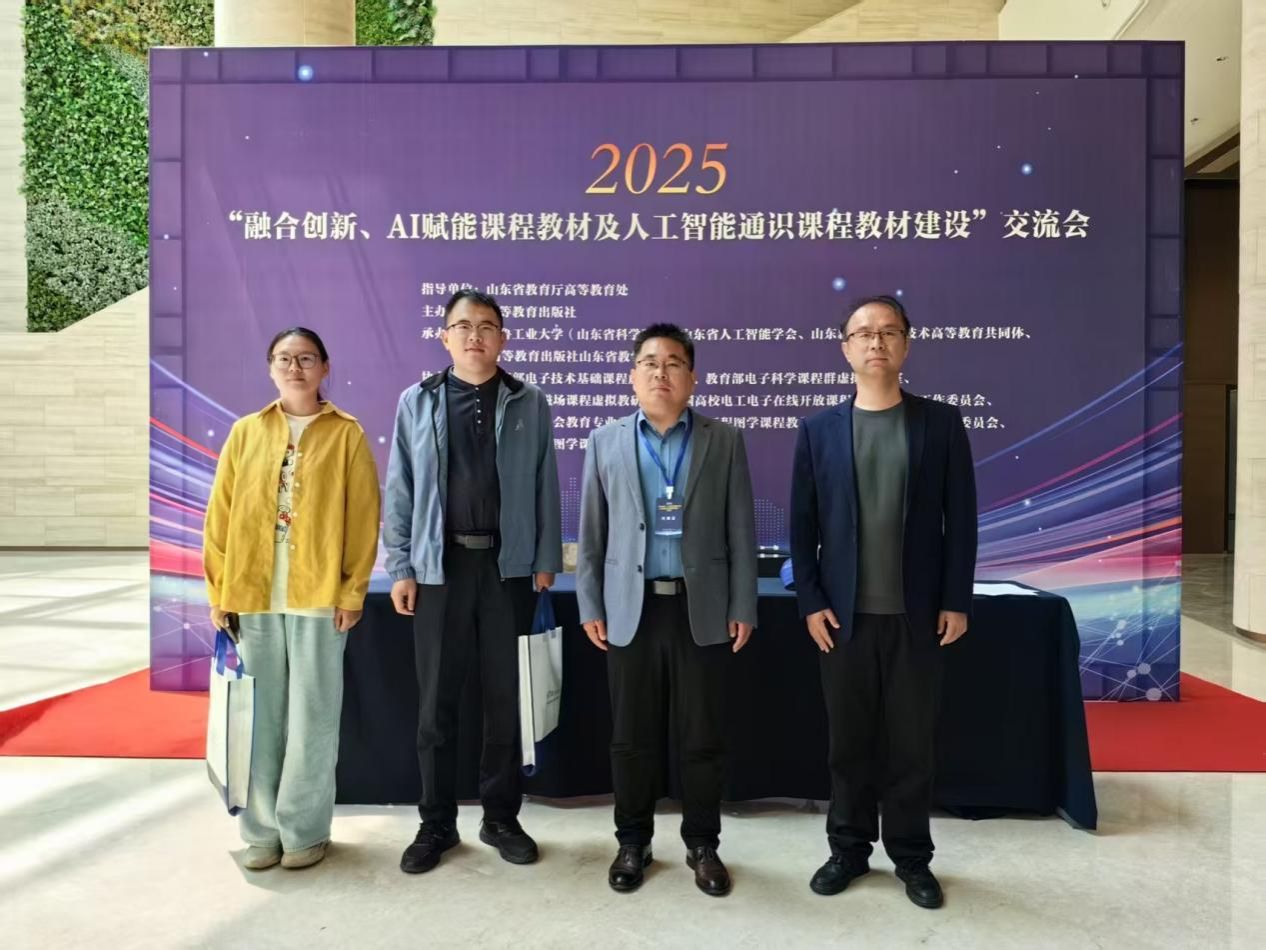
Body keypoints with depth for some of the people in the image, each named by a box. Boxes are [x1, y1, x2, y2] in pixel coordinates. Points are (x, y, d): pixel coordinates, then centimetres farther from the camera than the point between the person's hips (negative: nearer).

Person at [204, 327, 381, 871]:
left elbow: (363, 517, -2)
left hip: (319, 595, -2)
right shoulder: (245, 432, 9)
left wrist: (352, 590, -7)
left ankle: (303, 830, 19)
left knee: (312, 716, 5)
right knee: (261, 715, 10)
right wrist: (219, 590, 3)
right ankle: (262, 830, 23)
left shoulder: (346, 434, 1)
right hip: (253, 594, 3)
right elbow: (220, 515, 8)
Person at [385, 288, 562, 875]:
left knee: (507, 698, 8)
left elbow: (545, 489, 4)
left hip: (509, 566, 0)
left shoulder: (530, 404, 5)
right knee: (436, 701, 8)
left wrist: (546, 562, -1)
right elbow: (400, 490, 4)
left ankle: (501, 818, 24)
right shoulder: (417, 402, 5)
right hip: (439, 565, 0)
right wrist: (400, 568, 0)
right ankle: (437, 823, 23)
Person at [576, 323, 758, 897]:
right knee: (632, 738, 10)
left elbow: (740, 531, 1)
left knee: (703, 738, 9)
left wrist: (742, 607, -2)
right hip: (631, 609, 1)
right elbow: (592, 532, 6)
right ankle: (633, 842, 28)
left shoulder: (725, 441, 3)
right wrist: (589, 606, 2)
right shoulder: (605, 441, 5)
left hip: (702, 609, 0)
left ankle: (702, 844, 27)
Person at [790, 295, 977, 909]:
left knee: (911, 742, 9)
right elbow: (802, 525, 2)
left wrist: (956, 600, -2)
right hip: (844, 615, 1)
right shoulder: (818, 430, 3)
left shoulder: (941, 423, 2)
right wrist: (810, 602, -4)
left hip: (916, 615, 0)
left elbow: (961, 519, 2)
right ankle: (849, 848, 26)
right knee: (849, 740, 10)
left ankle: (912, 857, 26)